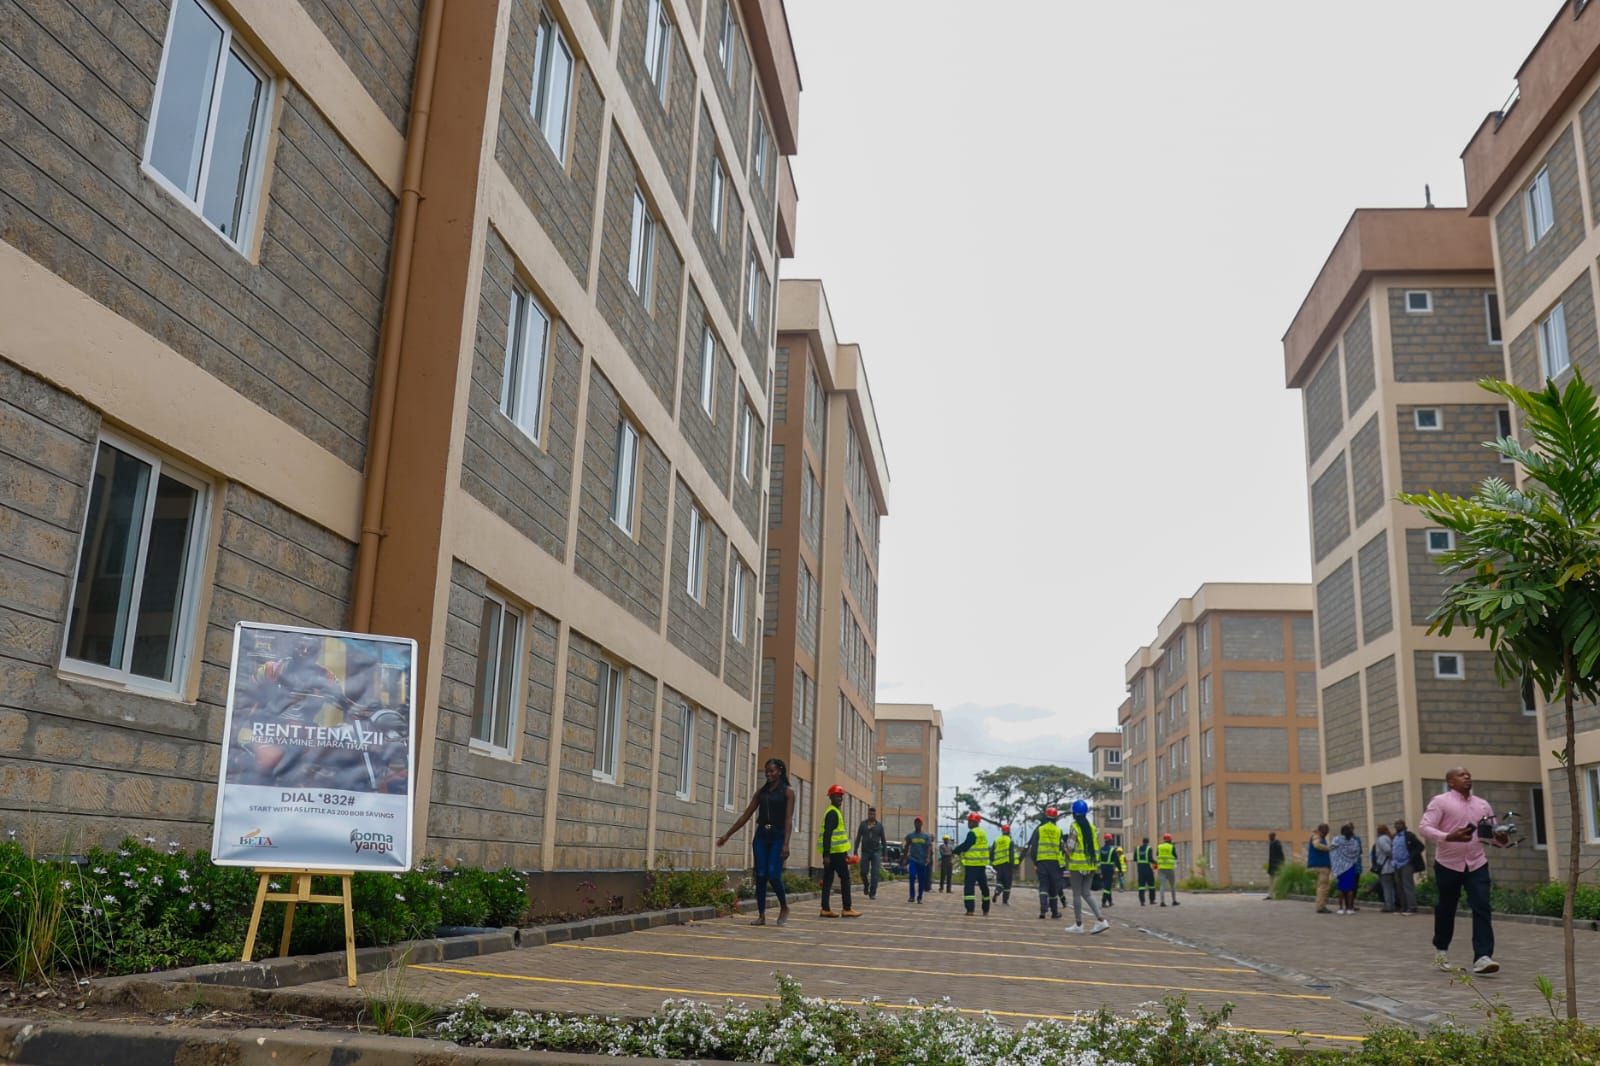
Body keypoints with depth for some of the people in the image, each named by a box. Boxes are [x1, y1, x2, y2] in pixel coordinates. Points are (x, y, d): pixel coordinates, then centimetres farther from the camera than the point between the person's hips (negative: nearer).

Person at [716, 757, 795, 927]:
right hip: (761, 836, 5)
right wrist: (727, 835, 12)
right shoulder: (761, 791, 13)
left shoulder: (787, 791, 0)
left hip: (777, 836, -5)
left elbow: (788, 819, -8)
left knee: (773, 875, -13)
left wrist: (786, 843, -19)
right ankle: (761, 915, 5)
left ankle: (784, 908, 11)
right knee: (760, 876, -1)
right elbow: (746, 815, 15)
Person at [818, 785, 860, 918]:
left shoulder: (835, 812, 19)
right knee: (845, 879, -3)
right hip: (836, 852, -10)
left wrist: (845, 854, 28)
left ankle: (825, 909, 7)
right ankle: (847, 909, 0)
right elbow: (827, 834, -20)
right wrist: (826, 855, -24)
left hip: (832, 852, 10)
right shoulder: (833, 813, -13)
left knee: (828, 880, 6)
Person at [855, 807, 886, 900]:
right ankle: (866, 886, 32)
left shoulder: (879, 825, 3)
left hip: (876, 851, -1)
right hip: (865, 852, 1)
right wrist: (855, 851, -2)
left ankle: (872, 893, -4)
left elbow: (883, 840, 7)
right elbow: (858, 838, 5)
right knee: (863, 872, 2)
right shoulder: (863, 824, 3)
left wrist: (885, 854, 3)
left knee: (875, 873, -8)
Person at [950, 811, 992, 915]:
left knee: (969, 886, -8)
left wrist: (954, 851, -3)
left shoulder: (972, 833, -12)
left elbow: (965, 845, -14)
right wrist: (957, 850, 17)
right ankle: (986, 909, 23)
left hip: (972, 864, -9)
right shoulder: (983, 833, 16)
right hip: (982, 864, 9)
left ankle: (970, 909, -17)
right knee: (983, 885, 15)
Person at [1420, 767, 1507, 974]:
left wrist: (1502, 839, -9)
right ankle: (1441, 948, 32)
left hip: (1477, 864, 3)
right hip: (1448, 864, -3)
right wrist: (1449, 837, -29)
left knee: (1482, 908, -12)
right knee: (1446, 909, 9)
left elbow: (1493, 832, 15)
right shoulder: (1440, 801, -5)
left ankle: (1482, 957, -16)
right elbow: (1425, 828, -13)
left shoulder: (1483, 805, 11)